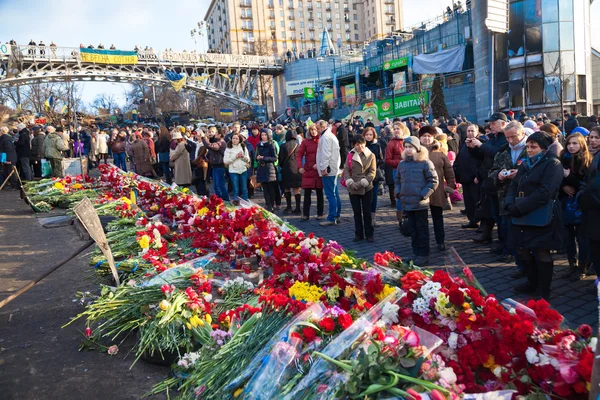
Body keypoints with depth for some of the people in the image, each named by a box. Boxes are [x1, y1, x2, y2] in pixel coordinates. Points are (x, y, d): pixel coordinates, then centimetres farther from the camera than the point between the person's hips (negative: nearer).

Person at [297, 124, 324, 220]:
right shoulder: (305, 142, 4)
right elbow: (299, 154, -2)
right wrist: (300, 166, -16)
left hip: (319, 171, 0)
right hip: (308, 171, 0)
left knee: (319, 193, 7)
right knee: (307, 193, -1)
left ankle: (320, 214, 16)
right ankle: (305, 214, 7)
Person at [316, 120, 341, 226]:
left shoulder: (325, 137, -11)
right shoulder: (331, 135, 21)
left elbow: (325, 154, -19)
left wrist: (324, 167, -18)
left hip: (327, 169, -11)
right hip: (333, 169, 11)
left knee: (330, 194, -9)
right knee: (335, 193, 12)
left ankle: (331, 218, -8)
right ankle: (336, 216, 17)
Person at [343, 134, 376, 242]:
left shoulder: (371, 156, 1)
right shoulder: (350, 155, 5)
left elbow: (372, 172, -5)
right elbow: (346, 170, 2)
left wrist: (362, 182, -15)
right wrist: (350, 182, -13)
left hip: (367, 188, -2)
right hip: (353, 189, 2)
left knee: (367, 212, 4)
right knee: (357, 212, 10)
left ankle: (369, 234, 14)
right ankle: (358, 234, 20)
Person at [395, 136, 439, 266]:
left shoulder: (425, 163, -7)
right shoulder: (402, 164, 9)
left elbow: (433, 181, -8)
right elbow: (398, 181, 19)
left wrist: (423, 195, -12)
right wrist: (398, 193, 6)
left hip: (420, 203, -5)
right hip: (407, 202, 5)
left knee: (422, 229, 4)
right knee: (413, 229, 13)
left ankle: (423, 255, 12)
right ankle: (415, 253, 23)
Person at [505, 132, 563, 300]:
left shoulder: (553, 164, -9)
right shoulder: (526, 164, 17)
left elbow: (545, 192, -20)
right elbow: (514, 186, 11)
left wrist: (519, 207, -21)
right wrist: (510, 204, -9)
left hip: (542, 218, -8)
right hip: (522, 217, 8)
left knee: (542, 253, -1)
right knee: (522, 249, 13)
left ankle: (545, 293, 12)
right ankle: (532, 283, 32)